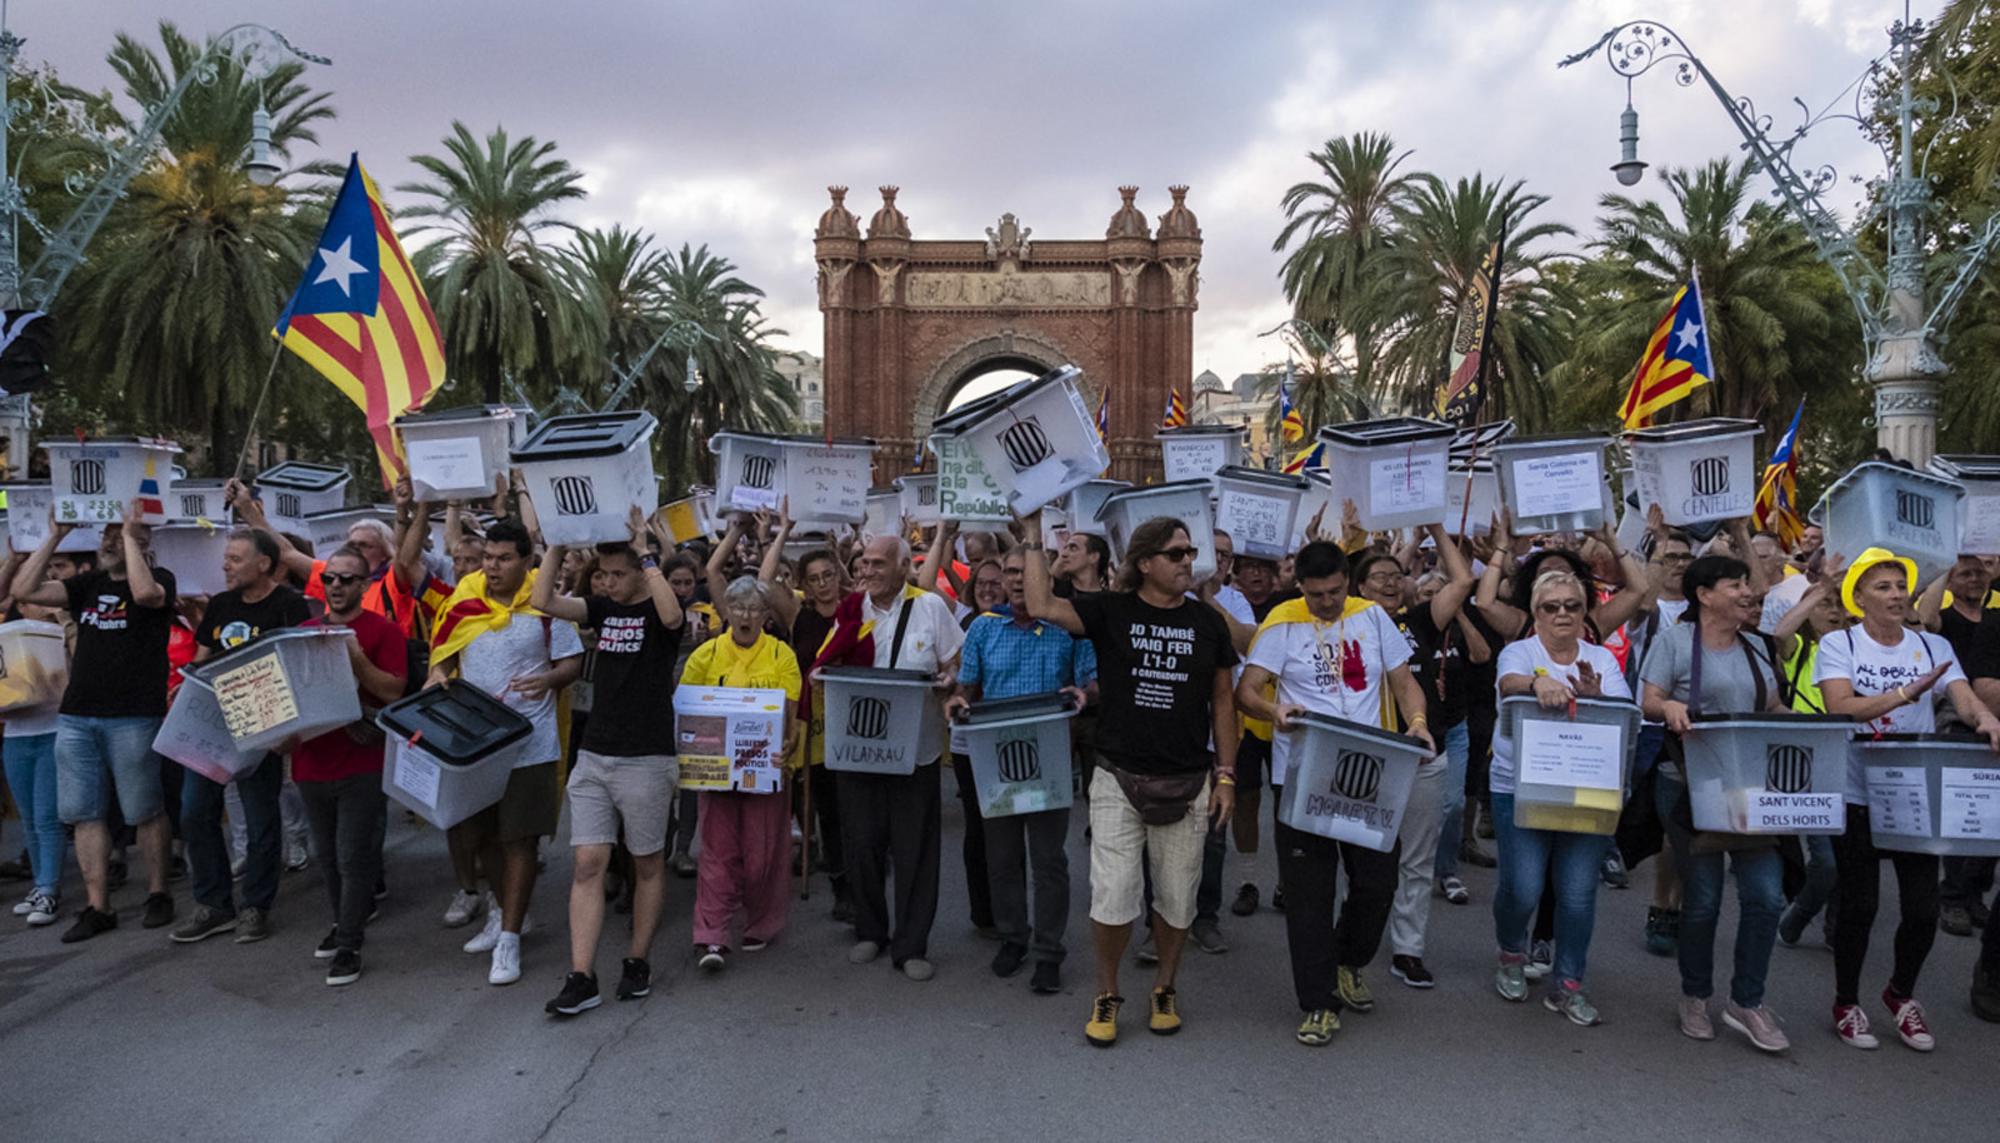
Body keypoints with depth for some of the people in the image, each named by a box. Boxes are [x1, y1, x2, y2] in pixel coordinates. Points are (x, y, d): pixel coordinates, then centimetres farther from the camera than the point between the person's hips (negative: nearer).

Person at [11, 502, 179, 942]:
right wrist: (54, 537, 2)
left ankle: (158, 894, 16)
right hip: (76, 716, 6)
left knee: (144, 811, 2)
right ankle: (97, 907, 13)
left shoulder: (159, 578, -1)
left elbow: (144, 593, -25)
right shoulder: (88, 584, 14)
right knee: (84, 814, 6)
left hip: (133, 719, -6)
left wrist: (130, 535, -16)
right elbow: (24, 591, 5)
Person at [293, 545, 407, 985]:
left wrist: (356, 657, -21)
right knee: (328, 855, 17)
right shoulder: (304, 631, 11)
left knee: (353, 857, -2)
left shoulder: (382, 631, -4)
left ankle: (348, 945, 6)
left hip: (361, 763, -5)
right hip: (312, 762, 5)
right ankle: (343, 921, 34)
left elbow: (394, 691, -11)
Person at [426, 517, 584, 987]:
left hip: (528, 740, -4)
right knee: (474, 835, 15)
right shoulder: (464, 599, 4)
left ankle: (509, 939, 11)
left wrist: (548, 679, -22)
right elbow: (444, 653, 13)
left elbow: (573, 662, -2)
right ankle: (506, 909, 39)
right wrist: (437, 675, -8)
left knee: (518, 838, 1)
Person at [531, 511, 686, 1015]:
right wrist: (558, 541, -5)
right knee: (588, 864, -1)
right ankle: (581, 977, 1)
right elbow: (542, 600, -2)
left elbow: (672, 615, -30)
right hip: (593, 756, 5)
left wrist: (644, 551, -24)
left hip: (646, 760, -4)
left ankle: (638, 962, 22)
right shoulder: (602, 607, 10)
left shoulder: (656, 611, -5)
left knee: (648, 863, 9)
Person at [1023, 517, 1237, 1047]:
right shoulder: (1110, 611, -2)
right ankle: (1107, 994, 21)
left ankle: (1165, 988, 35)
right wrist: (1035, 541, -12)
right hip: (1119, 780, -2)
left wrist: (1226, 775, 4)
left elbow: (1222, 700, 8)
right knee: (1112, 897, -3)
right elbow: (1041, 606, -17)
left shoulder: (1207, 621, 4)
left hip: (1188, 783, 2)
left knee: (1177, 899, 11)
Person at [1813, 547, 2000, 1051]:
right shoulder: (1839, 645, -4)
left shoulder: (1933, 647, 5)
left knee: (1923, 908, 2)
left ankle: (1901, 994, 30)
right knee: (1859, 904, 3)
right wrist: (1905, 693, -30)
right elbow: (1841, 707, -18)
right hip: (1857, 793, -3)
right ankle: (1846, 1004, 23)